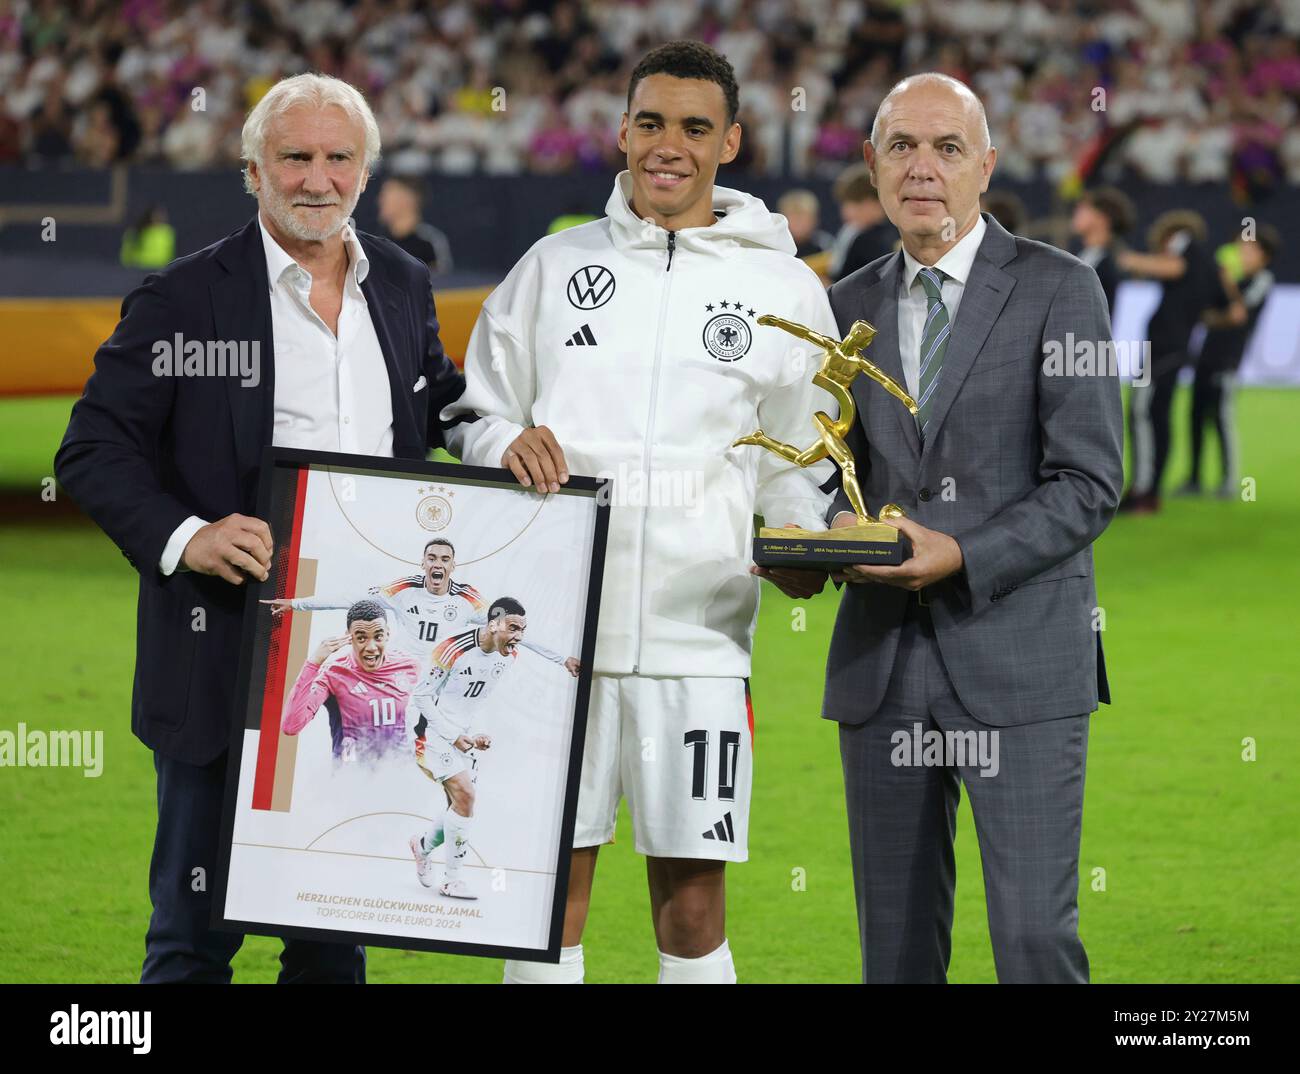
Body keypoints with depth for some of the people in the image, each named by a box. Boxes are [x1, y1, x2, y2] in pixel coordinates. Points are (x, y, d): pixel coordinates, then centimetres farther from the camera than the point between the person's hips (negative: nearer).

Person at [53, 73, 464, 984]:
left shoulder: (403, 286, 11)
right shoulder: (184, 299, -5)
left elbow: (441, 408, 26)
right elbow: (94, 451, -7)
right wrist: (181, 538, -23)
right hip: (227, 659, -4)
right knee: (198, 924, 1)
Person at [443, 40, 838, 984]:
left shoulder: (782, 287, 9)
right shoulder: (556, 266, 12)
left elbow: (801, 462, 13)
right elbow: (474, 414, 17)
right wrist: (509, 445, -5)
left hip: (698, 632, -1)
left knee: (693, 901, 0)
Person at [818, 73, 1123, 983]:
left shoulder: (1059, 290, -1)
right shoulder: (849, 306, 14)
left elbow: (1089, 484, -6)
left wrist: (962, 556, -18)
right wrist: (836, 527, -3)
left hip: (1019, 660, -4)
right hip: (881, 662, 5)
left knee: (1035, 937, -10)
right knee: (897, 942, 7)